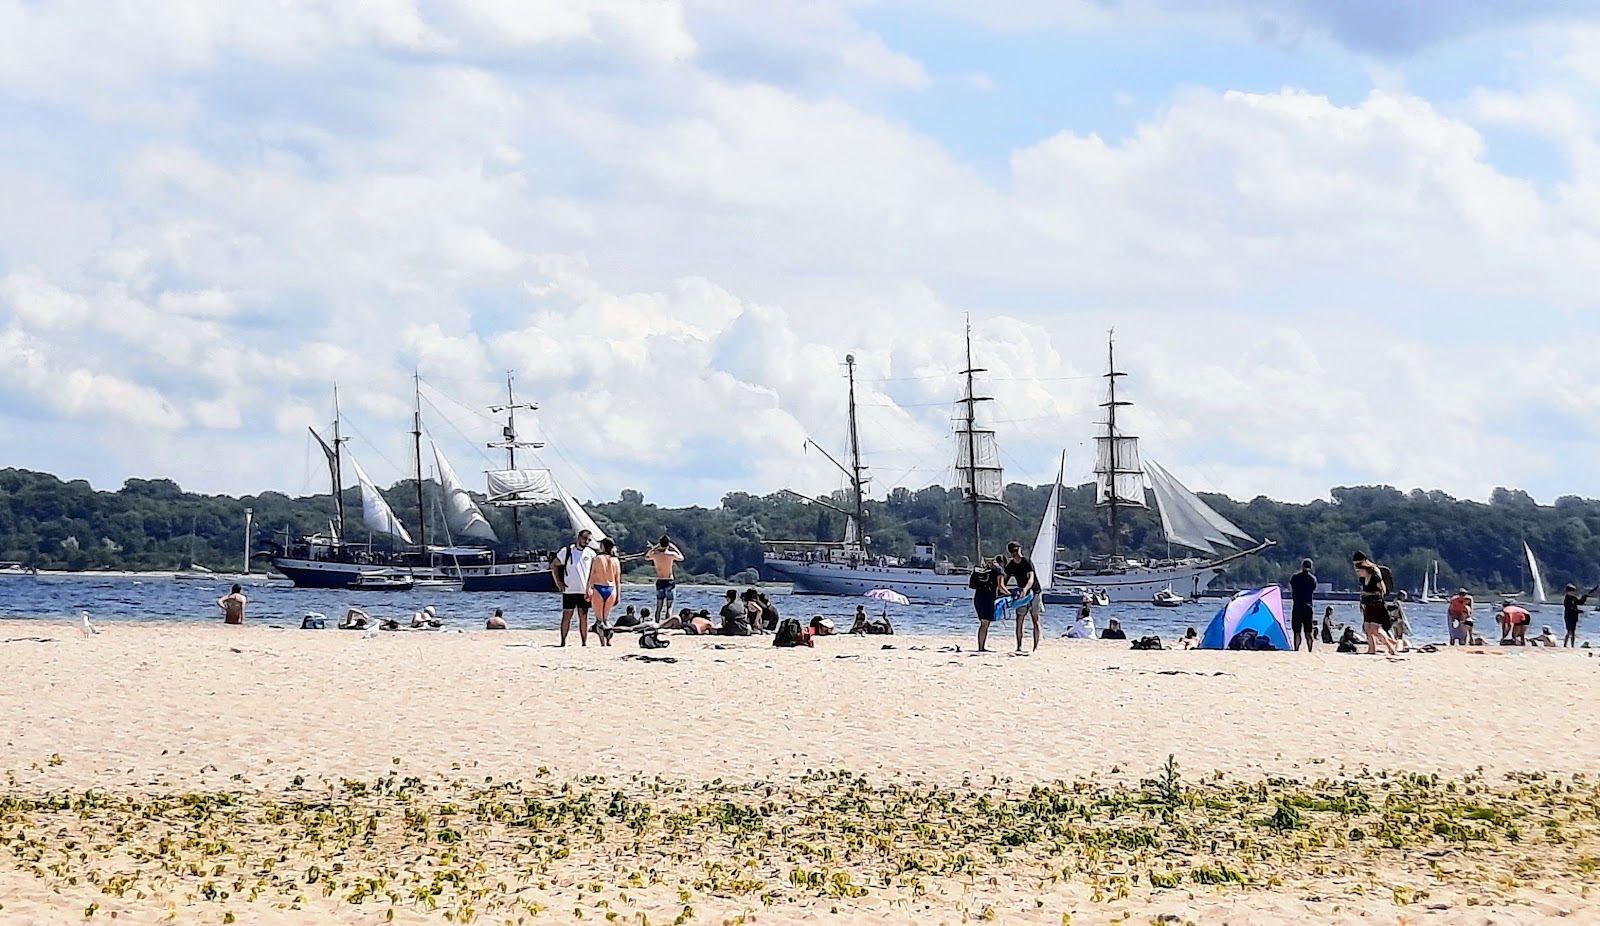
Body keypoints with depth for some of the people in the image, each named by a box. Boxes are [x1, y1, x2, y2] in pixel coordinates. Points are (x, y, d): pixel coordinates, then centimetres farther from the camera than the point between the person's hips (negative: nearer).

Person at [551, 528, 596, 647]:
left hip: (584, 591, 1)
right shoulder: (567, 551, 2)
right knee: (566, 616, 2)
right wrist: (558, 582, 0)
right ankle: (563, 641, 6)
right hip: (569, 590, -1)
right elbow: (554, 565, 8)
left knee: (584, 617, 2)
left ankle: (585, 641, 4)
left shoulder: (591, 553, 8)